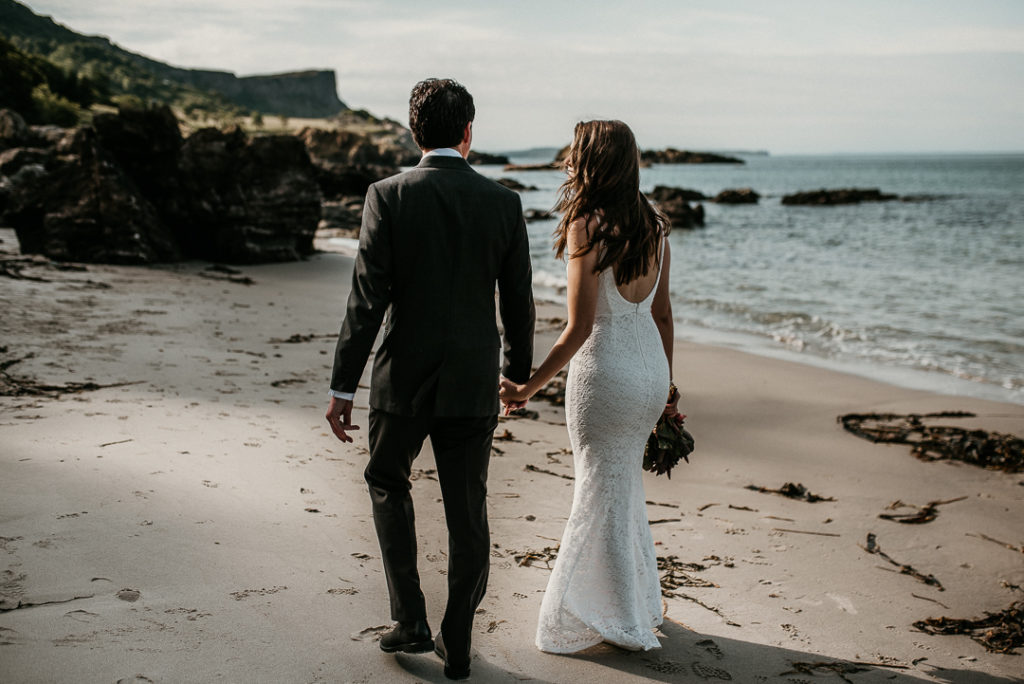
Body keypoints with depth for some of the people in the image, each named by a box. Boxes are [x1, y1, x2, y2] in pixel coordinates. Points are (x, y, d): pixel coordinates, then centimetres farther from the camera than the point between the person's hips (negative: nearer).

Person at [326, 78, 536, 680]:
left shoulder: (388, 196, -9)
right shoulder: (504, 202, -2)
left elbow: (367, 299, -12)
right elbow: (519, 302, 3)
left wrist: (343, 387, -5)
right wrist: (519, 373, 19)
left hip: (404, 379, -1)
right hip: (474, 382, 2)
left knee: (388, 483, 23)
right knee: (468, 513, 12)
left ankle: (411, 618, 18)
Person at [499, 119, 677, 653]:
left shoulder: (587, 227, -17)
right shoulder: (653, 225, 4)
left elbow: (579, 327, -20)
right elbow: (662, 313, 10)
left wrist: (531, 386, -16)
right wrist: (665, 385, 18)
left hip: (604, 369, -7)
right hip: (650, 367, 7)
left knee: (602, 493, 9)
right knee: (625, 486, 22)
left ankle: (620, 621, 23)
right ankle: (641, 603, 36)